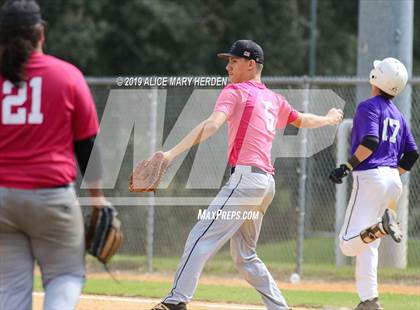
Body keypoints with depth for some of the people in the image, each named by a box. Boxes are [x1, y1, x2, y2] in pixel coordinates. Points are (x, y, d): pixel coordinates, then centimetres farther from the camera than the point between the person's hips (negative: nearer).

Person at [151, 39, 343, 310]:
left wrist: (172, 153, -26)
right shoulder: (274, 99, 20)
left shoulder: (237, 91, -2)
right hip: (266, 183, 8)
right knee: (244, 255, 17)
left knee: (202, 237, -15)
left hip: (246, 175, -8)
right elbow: (302, 120, 38)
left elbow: (212, 125, -17)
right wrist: (329, 119, 61)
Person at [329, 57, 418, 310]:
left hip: (370, 177, -8)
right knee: (367, 246, 13)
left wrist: (348, 167, -20)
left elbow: (370, 141, -19)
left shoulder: (369, 107, -4)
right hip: (393, 182, 8)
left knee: (349, 244, -14)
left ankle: (381, 225, -39)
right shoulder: (398, 115, 18)